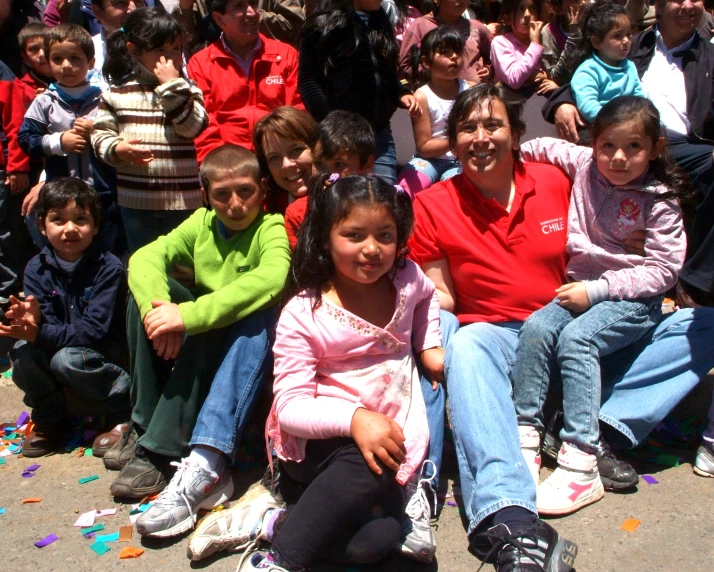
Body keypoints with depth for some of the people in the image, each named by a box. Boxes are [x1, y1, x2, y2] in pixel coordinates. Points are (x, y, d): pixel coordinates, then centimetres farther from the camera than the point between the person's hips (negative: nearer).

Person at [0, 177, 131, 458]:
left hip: (105, 354, -4)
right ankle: (50, 420, 1)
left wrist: (40, 334, -33)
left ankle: (123, 413, -9)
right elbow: (46, 324, -11)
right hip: (56, 347, 5)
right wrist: (32, 320, -35)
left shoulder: (109, 268, -19)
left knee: (67, 359, -33)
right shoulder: (36, 269, -5)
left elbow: (96, 329, -24)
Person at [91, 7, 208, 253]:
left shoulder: (187, 88, 0)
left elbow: (193, 127, -15)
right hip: (136, 199, 1)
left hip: (183, 198, -1)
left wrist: (173, 86, -18)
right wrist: (117, 149, -16)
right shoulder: (117, 91, 1)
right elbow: (100, 133, 5)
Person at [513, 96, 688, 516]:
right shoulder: (584, 165, 3)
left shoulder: (660, 201, -9)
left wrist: (598, 288, -19)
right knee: (536, 327, -23)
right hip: (583, 288, 5)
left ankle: (581, 465, -33)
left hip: (635, 298, -5)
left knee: (576, 338, -31)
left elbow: (664, 269, -13)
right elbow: (547, 148, 23)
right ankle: (526, 434, -20)